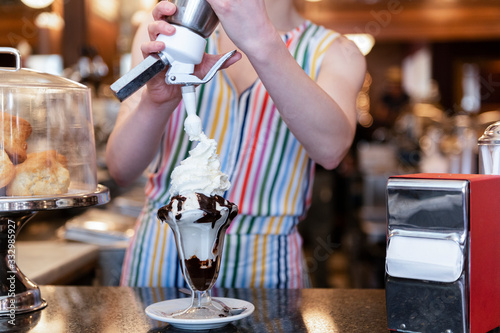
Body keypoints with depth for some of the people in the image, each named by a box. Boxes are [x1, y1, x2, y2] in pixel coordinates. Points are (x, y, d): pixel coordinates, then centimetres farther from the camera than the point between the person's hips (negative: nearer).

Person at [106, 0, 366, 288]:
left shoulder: (335, 53, 1)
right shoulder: (168, 32, 4)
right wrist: (156, 98, -26)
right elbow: (122, 169, -7)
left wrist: (261, 42, -33)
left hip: (264, 265, 0)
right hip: (158, 255, 1)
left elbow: (331, 149, -23)